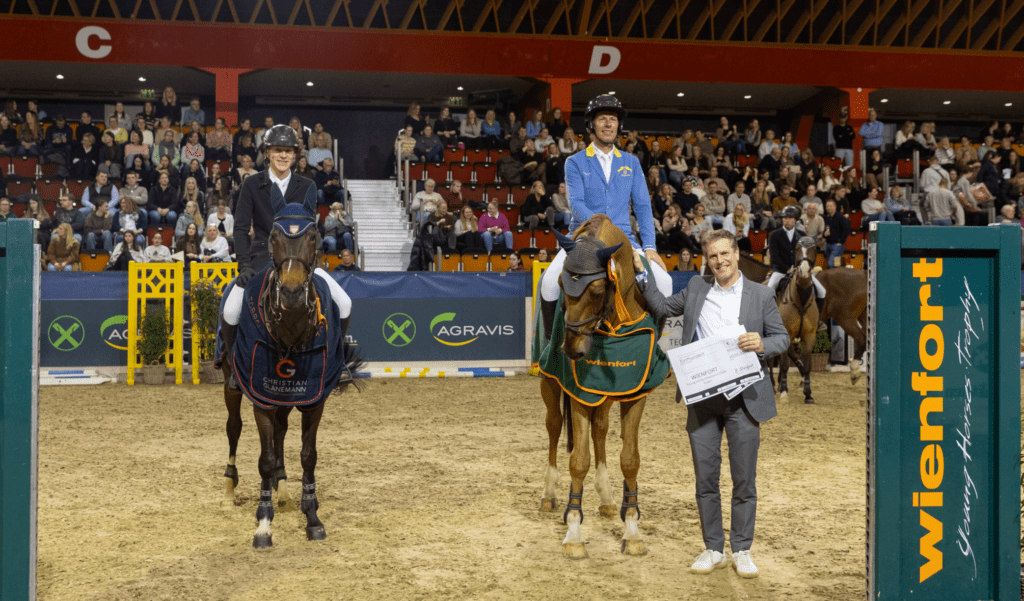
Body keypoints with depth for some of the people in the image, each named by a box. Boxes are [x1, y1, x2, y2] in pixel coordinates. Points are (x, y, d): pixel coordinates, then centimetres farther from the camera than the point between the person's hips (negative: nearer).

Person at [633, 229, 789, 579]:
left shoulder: (761, 295, 4)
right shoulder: (696, 290, 11)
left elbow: (782, 337, 5)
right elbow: (663, 307, 21)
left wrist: (762, 345, -16)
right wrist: (641, 275, 12)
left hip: (743, 398, -2)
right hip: (702, 397, 2)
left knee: (744, 478, 3)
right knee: (705, 477, 6)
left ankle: (741, 551, 16)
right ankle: (713, 549, 18)